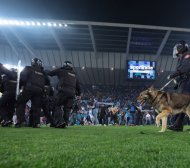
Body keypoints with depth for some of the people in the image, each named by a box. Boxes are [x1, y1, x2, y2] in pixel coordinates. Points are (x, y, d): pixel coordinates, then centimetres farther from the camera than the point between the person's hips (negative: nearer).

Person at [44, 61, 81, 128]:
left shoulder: (62, 70, 10)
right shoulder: (74, 74, 25)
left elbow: (50, 73, 15)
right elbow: (78, 85, 28)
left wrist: (44, 71, 35)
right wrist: (79, 94, 36)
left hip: (63, 91, -5)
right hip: (72, 93, 5)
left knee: (57, 105, 1)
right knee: (67, 109, 8)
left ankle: (60, 121, -13)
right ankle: (65, 123, 2)